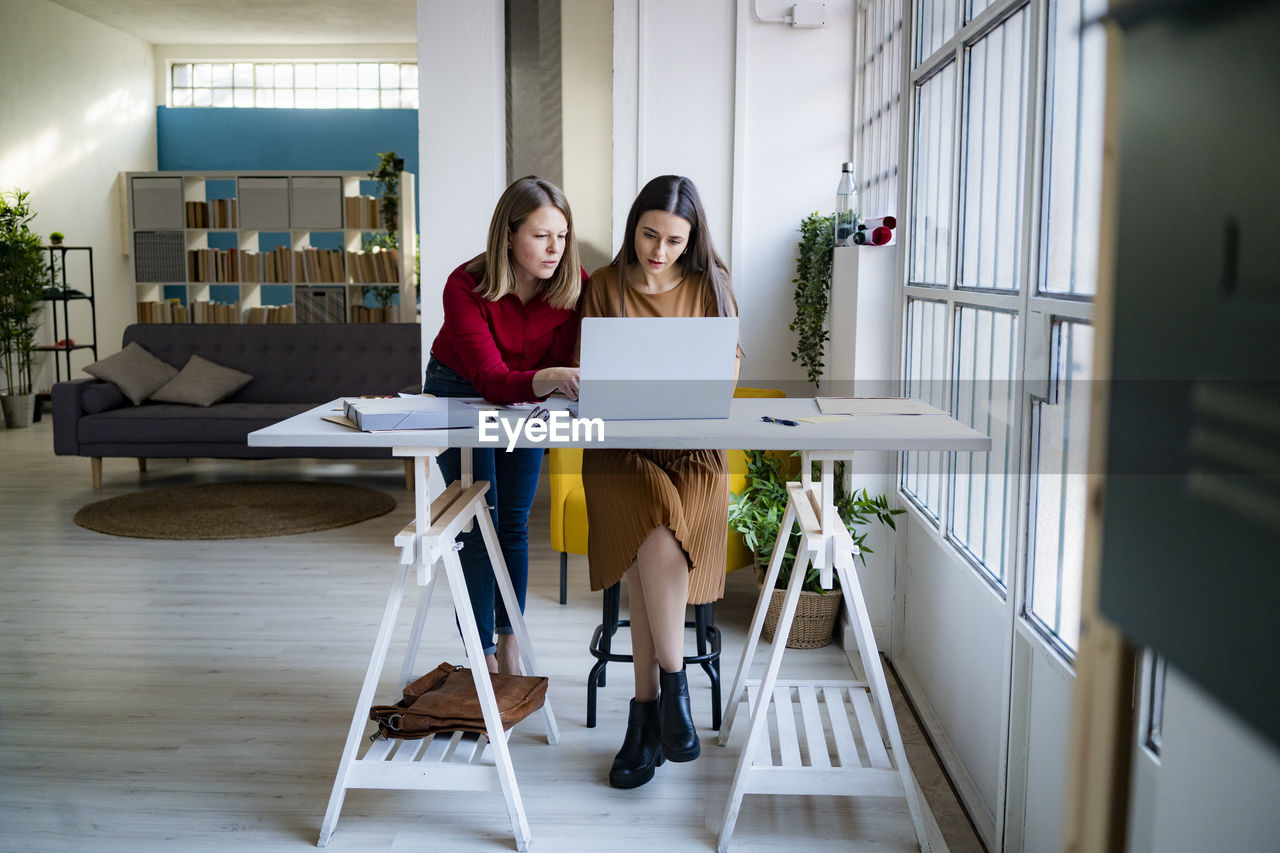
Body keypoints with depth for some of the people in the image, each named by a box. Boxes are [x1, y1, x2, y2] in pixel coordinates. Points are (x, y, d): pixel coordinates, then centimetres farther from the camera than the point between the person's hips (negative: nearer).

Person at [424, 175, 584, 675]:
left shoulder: (576, 284, -24)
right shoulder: (466, 287, -32)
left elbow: (566, 364, -16)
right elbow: (490, 379, -39)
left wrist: (574, 383, -40)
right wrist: (547, 379, -57)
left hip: (528, 397, 3)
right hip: (459, 394, -3)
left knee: (514, 524, 6)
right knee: (478, 526, -6)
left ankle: (509, 645, 17)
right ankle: (484, 655, 2)